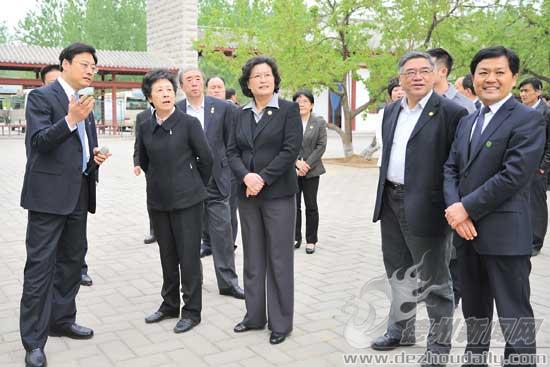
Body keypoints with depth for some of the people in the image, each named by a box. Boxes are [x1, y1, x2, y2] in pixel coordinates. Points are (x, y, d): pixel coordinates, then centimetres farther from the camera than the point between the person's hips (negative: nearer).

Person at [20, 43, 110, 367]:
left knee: (72, 260, 15)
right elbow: (39, 140, -18)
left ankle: (61, 320, 29)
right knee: (41, 265, -5)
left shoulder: (85, 102, 17)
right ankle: (34, 341, 2)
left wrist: (95, 156, 4)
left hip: (78, 194, 8)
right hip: (49, 193, -8)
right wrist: (71, 119, -31)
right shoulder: (41, 96, -6)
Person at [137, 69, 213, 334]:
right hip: (158, 201, 4)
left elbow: (206, 159, -3)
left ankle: (192, 311, 13)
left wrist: (196, 186, 7)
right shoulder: (145, 127, 4)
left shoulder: (189, 123, -9)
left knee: (189, 256, 1)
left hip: (187, 200, -4)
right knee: (167, 256, 14)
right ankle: (170, 305, 29)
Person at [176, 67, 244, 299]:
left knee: (222, 233, 2)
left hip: (216, 180, 0)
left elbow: (231, 144, 6)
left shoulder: (222, 108, 1)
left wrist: (229, 173, 2)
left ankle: (228, 282, 12)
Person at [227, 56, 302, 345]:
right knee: (252, 258, 11)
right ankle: (254, 316, 23)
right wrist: (246, 176, -13)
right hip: (247, 194, 5)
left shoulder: (289, 110, -2)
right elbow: (233, 152, 6)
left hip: (278, 194, -4)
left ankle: (281, 322, 13)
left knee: (279, 259, 2)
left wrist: (263, 179, -16)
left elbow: (290, 150, -11)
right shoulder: (242, 114, 11)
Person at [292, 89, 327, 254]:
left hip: (311, 170, 0)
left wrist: (307, 164, -11)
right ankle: (296, 238, 17)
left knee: (311, 206, 4)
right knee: (294, 205, 5)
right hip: (292, 170, 1)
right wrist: (297, 162, -12)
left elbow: (321, 146, -3)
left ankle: (311, 240, 13)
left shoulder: (319, 122, 3)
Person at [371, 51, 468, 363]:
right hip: (391, 203, 7)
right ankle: (401, 330, 37)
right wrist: (384, 195, 15)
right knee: (398, 272, 19)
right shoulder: (391, 111, 11)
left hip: (426, 206, -7)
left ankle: (440, 340, 23)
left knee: (434, 278, 6)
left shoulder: (450, 112, -11)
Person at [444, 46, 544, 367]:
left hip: (505, 234, -7)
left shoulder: (528, 120, -9)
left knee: (514, 317, 3)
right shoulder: (467, 122, 15)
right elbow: (451, 168, 10)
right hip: (468, 231, 7)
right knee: (474, 310, 20)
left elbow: (514, 176, -19)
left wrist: (467, 208, -16)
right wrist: (454, 208, -8)